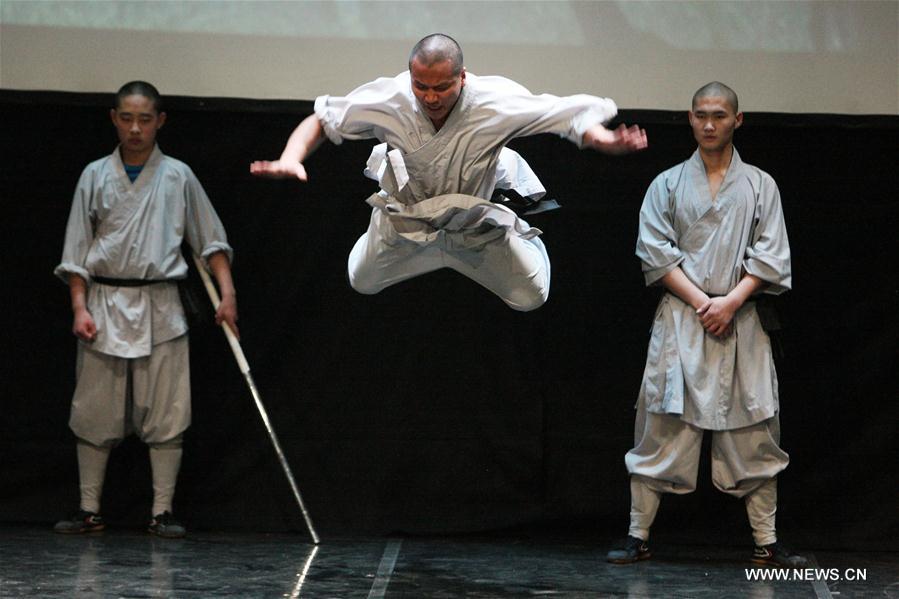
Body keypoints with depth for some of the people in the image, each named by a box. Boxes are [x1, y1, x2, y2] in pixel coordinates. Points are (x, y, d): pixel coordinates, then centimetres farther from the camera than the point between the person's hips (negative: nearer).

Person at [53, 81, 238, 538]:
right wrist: (80, 308, -3)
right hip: (104, 304, 1)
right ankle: (89, 510, 11)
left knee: (166, 415, -3)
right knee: (94, 414, 3)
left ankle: (162, 511, 4)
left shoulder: (177, 176, 4)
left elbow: (211, 241, 8)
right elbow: (77, 249, 5)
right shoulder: (96, 176, 5)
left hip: (159, 308, -1)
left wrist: (228, 293, -2)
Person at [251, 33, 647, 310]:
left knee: (530, 297, 6)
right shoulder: (388, 100, -35)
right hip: (407, 215, 1)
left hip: (477, 217, -1)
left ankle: (522, 228, 40)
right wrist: (291, 159, -41)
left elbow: (573, 116, -35)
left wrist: (604, 140, -58)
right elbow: (321, 121, -22)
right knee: (362, 283, 20)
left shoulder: (496, 103, -39)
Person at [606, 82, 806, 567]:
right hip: (680, 318, -1)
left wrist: (730, 302, -11)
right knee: (662, 427, -3)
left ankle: (766, 543, 5)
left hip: (740, 318, 1)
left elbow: (770, 256, 2)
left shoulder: (759, 185, 10)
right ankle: (638, 537, 3)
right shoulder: (668, 185, 9)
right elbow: (655, 252, 0)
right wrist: (700, 302, -11)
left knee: (754, 432, 0)